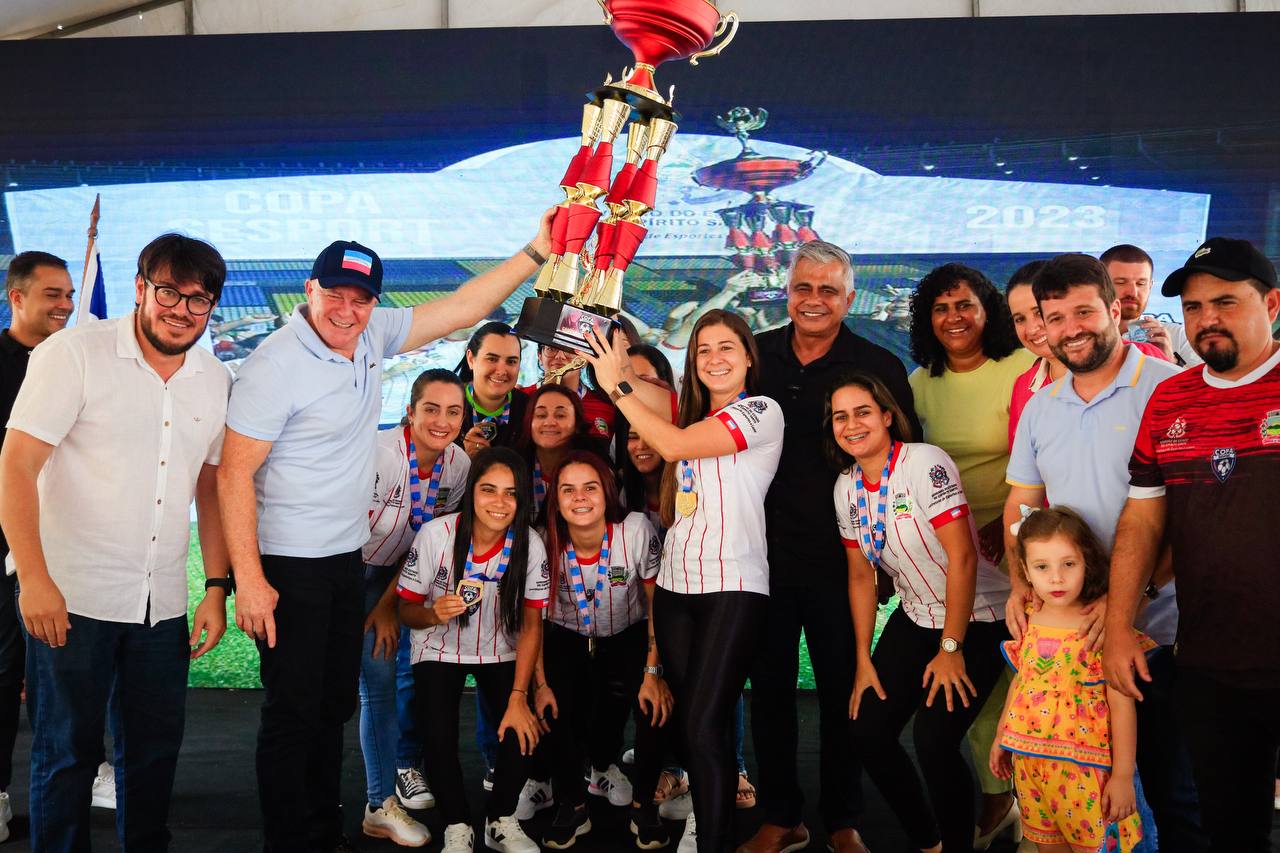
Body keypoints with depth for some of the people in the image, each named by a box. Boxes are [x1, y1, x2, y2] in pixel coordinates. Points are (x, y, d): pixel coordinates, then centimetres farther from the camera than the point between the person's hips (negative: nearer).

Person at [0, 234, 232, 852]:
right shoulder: (73, 354, -8)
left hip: (164, 605, 5)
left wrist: (217, 588, 6)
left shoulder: (216, 382, 6)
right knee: (66, 753, 6)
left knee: (155, 748, 14)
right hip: (69, 596, -4)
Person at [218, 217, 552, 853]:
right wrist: (249, 579, -22)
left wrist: (536, 252, 5)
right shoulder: (275, 365, -17)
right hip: (287, 563, -7)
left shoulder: (372, 338, 3)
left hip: (346, 556, 7)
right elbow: (234, 473, -18)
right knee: (293, 712, 0)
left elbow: (459, 309, 9)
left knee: (336, 704, 15)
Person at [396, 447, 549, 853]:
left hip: (501, 654, 1)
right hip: (440, 652, -1)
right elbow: (407, 610, -12)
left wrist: (519, 697, -19)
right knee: (438, 739, -23)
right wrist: (434, 614, -36)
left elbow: (531, 625, -12)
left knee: (522, 731, -20)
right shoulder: (436, 534, -23)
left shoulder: (530, 545, -19)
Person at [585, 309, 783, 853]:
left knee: (705, 726, -13)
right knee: (686, 721, 9)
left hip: (732, 587, -7)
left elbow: (674, 444, -16)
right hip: (675, 585, 7)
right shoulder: (695, 420, 18)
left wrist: (618, 385, -7)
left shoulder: (762, 411, -4)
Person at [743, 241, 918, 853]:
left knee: (842, 689, 9)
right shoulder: (754, 356, 4)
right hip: (764, 553, 2)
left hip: (839, 558, -2)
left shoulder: (879, 368, -4)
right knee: (769, 686, 10)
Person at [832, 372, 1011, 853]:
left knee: (933, 741, -18)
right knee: (868, 732, 2)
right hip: (915, 620, 7)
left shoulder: (925, 463, -21)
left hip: (977, 621, -7)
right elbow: (861, 576, 7)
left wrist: (951, 649, -20)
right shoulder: (846, 487, 0)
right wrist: (864, 660, 4)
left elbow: (962, 557, -23)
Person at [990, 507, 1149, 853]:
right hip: (1029, 760, 5)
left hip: (1084, 766, -5)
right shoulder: (1028, 621, 1)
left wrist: (1122, 776, -13)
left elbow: (1122, 705, -13)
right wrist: (1001, 738, 21)